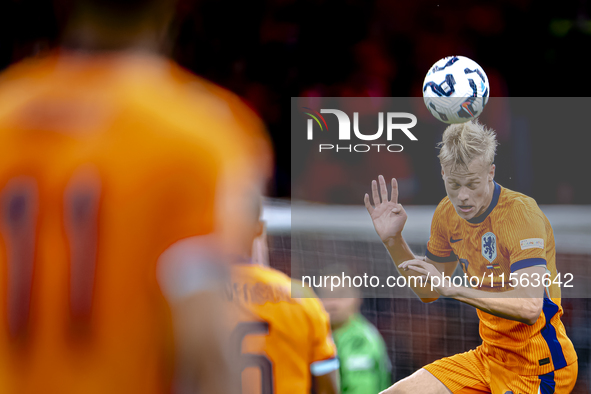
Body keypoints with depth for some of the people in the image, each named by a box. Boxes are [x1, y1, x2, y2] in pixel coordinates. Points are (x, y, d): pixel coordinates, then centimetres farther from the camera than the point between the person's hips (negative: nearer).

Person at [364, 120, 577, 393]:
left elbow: (530, 307, -32)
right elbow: (428, 292, 16)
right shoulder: (447, 213, 3)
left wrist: (452, 288, -36)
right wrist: (392, 241, 2)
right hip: (489, 357, 7)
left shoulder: (521, 213, -20)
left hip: (538, 365, -7)